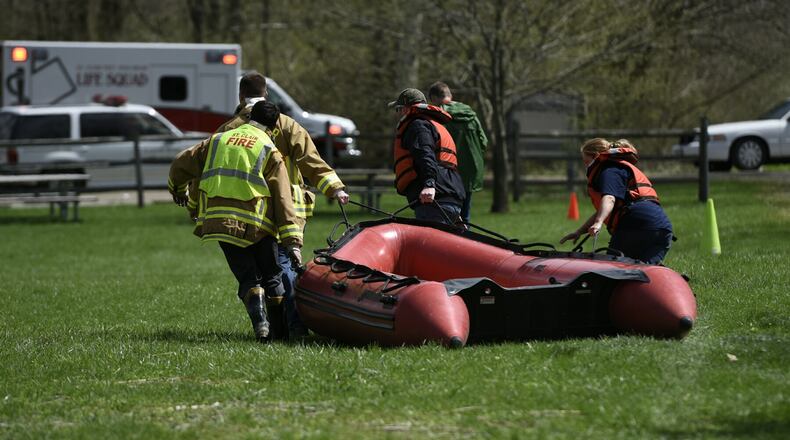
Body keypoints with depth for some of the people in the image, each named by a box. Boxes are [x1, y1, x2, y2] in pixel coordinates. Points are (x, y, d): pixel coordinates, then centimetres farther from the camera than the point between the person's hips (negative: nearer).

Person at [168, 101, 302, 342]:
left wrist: (178, 189, 44)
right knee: (271, 276, 12)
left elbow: (181, 164, 22)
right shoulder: (270, 151, 6)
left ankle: (260, 323, -13)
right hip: (256, 223, -2)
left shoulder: (218, 140, 16)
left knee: (248, 277, 7)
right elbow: (282, 199, 0)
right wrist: (292, 241, -3)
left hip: (218, 221, 2)